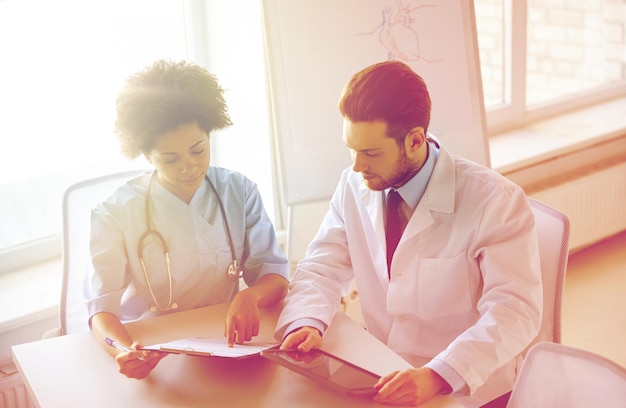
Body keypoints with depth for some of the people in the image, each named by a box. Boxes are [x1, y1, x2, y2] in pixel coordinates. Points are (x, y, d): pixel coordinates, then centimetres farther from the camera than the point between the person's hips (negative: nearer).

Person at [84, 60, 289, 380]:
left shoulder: (239, 192, 1)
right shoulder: (114, 215, -7)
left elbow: (275, 273, -1)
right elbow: (102, 308, -13)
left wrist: (250, 297, -25)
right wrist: (125, 350, -35)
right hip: (149, 347, 0)